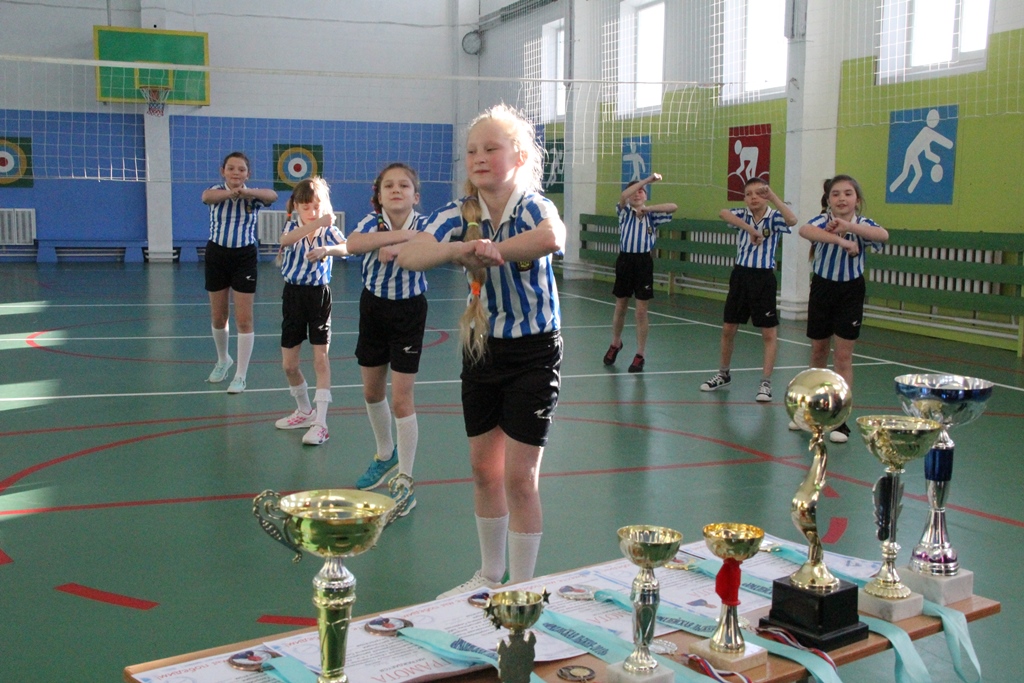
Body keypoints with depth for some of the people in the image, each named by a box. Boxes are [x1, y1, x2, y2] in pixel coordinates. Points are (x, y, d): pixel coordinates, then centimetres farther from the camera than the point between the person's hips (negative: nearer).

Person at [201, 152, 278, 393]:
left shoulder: (252, 195, -8)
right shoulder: (217, 191, -6)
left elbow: (272, 195, -32)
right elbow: (207, 196, -32)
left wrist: (248, 191, -52)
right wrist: (230, 193, -52)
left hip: (245, 257, -2)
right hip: (217, 255, 2)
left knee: (244, 319, -4)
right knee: (218, 316, 13)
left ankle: (240, 376, 4)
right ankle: (223, 360, 38)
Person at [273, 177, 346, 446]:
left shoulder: (329, 231, -4)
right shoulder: (293, 226, -1)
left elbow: (347, 247, -25)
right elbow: (286, 240, -27)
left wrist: (326, 249, -46)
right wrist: (316, 223, -41)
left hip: (319, 295, -3)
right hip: (293, 294, 3)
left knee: (321, 358, -8)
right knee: (289, 364, 7)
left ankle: (320, 422, -7)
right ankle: (304, 411, 30)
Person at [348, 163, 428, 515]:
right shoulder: (373, 222, -12)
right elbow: (353, 243, -37)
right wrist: (405, 235, -42)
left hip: (408, 312, -3)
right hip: (373, 307, 4)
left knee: (401, 399, -7)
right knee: (372, 393, 17)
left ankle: (405, 481, 5)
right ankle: (386, 455, 43)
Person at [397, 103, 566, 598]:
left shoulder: (533, 207, -16)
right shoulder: (460, 214, -5)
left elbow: (552, 238, -43)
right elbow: (408, 255, -25)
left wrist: (493, 250, -37)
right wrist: (459, 248, -41)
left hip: (533, 354, -5)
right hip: (482, 349, 5)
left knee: (519, 478, -2)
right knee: (483, 469, 15)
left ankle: (522, 589, 15)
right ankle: (490, 575, 34)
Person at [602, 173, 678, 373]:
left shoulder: (651, 215, 5)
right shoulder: (624, 212, 4)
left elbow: (673, 207, -10)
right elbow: (623, 196, -18)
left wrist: (647, 208, -14)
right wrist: (647, 179, -20)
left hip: (643, 261, -1)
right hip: (625, 260, 1)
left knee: (641, 311, -1)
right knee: (620, 307, 14)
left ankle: (640, 355, 8)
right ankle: (615, 344, 37)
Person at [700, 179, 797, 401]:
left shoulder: (773, 217, -7)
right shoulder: (743, 215, 0)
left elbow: (792, 220, -30)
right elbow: (723, 213, -23)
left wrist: (772, 196, -30)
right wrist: (750, 228, -33)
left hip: (764, 278, -3)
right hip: (740, 275, 3)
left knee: (769, 333, -1)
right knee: (728, 328, 11)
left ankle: (766, 382, 7)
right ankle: (723, 374, 29)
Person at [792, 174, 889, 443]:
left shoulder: (862, 224, -9)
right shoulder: (823, 220, -10)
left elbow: (883, 235, -31)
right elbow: (804, 230, -34)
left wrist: (848, 226, -44)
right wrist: (840, 240, -47)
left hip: (850, 293, -1)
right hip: (821, 289, 1)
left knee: (843, 356, -1)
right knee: (818, 352, 14)